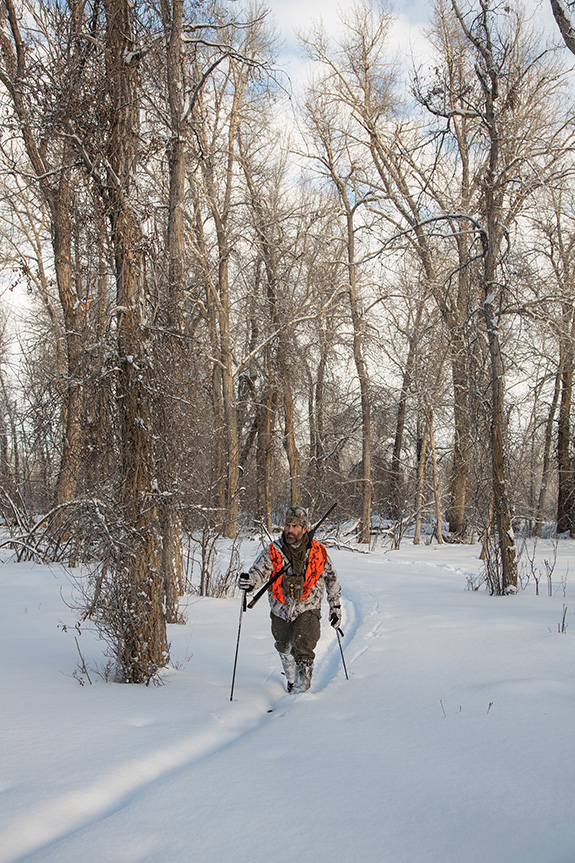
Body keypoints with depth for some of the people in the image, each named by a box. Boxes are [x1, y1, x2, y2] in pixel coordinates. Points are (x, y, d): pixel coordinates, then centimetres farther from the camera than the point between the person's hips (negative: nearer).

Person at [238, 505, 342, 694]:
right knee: (284, 649, 22)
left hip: (307, 610, -2)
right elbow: (259, 570, -20)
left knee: (303, 652, -19)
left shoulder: (318, 552, -8)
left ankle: (301, 690, -8)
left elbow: (331, 578, 5)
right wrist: (249, 580, -44)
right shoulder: (273, 551, -10)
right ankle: (291, 679, 48)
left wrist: (336, 606, 7)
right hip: (280, 612, 3)